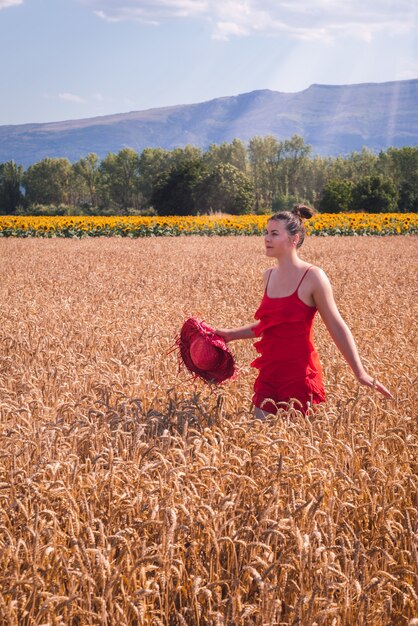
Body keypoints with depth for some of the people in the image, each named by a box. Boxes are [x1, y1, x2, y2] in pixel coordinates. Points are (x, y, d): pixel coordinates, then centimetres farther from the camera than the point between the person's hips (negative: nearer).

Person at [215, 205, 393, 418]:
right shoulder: (269, 275, 8)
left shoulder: (313, 276, -11)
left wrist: (360, 372, -11)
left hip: (299, 375, -6)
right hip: (269, 373, 6)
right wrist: (231, 334, 19)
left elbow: (337, 327, -8)